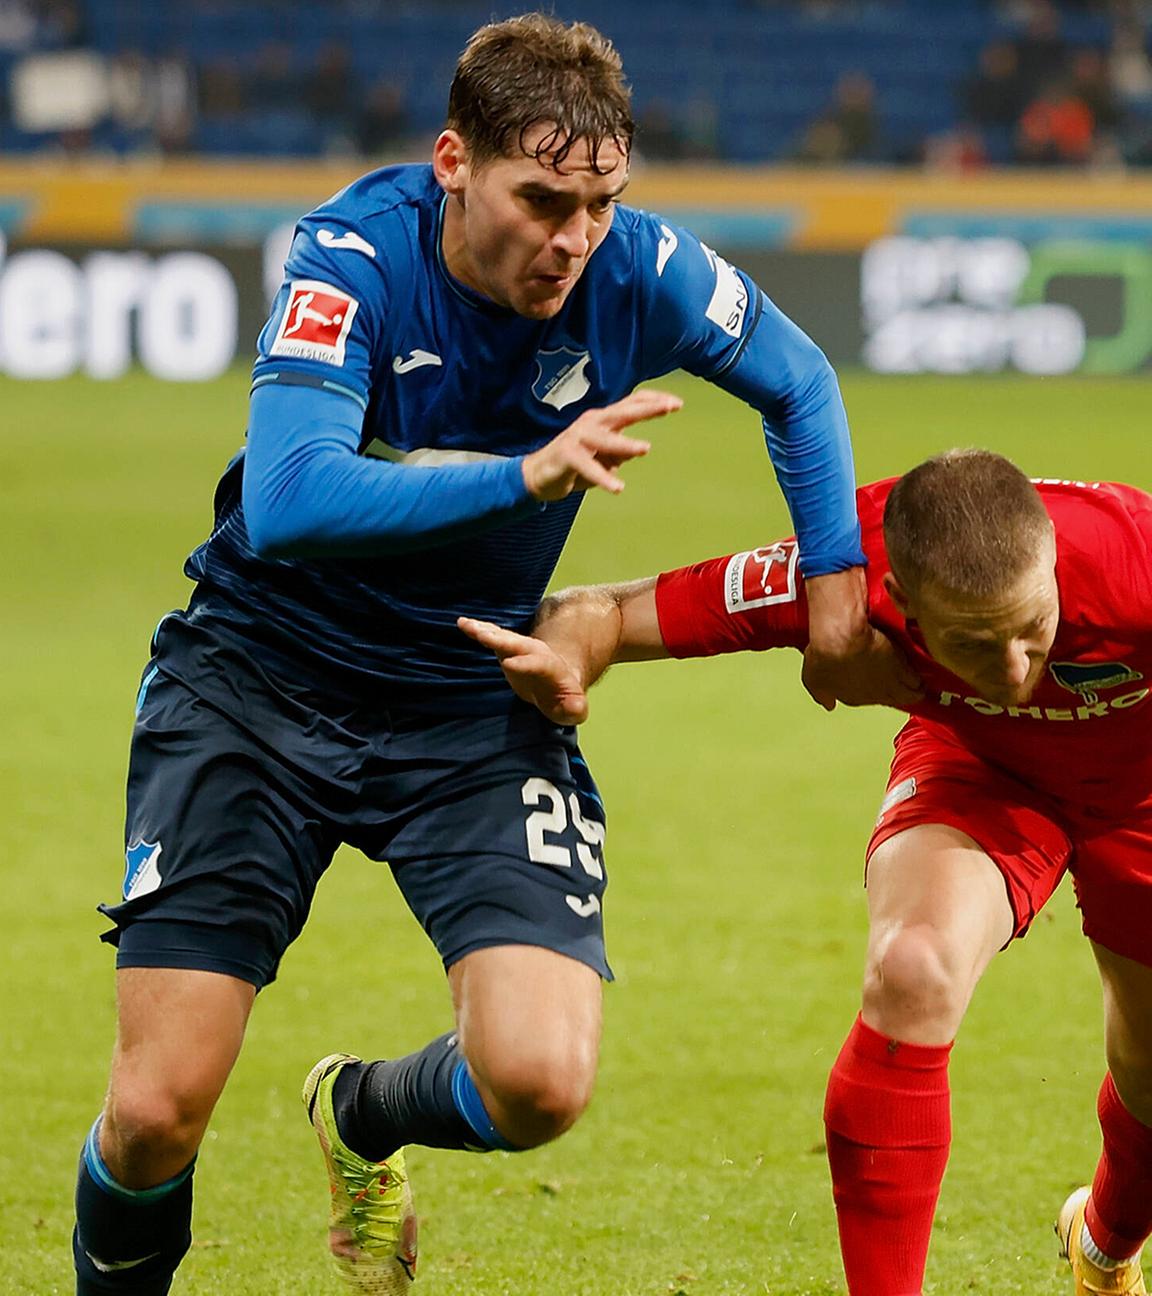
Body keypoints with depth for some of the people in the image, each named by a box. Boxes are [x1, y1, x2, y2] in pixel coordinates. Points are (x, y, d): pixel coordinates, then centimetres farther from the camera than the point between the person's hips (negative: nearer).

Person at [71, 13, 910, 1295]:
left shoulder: (638, 272, -13)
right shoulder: (354, 259, -23)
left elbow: (799, 384, 9)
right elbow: (284, 501, -38)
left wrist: (834, 583, 4)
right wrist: (526, 475, -47)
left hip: (474, 706, 3)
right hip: (259, 679, -2)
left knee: (541, 1082, -19)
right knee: (158, 1115, -12)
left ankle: (359, 1120, 18)